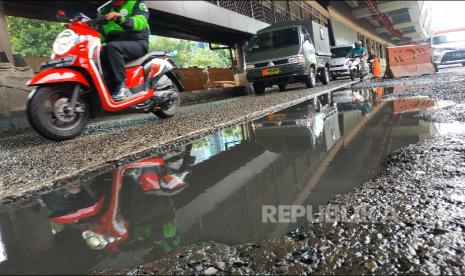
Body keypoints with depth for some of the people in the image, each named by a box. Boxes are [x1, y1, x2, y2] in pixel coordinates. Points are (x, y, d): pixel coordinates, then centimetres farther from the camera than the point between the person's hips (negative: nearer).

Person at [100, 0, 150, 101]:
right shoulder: (106, 11, 26)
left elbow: (141, 22, -15)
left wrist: (120, 18, -31)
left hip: (137, 43, -6)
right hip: (114, 43, 6)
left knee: (112, 47, -35)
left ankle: (121, 86, -34)